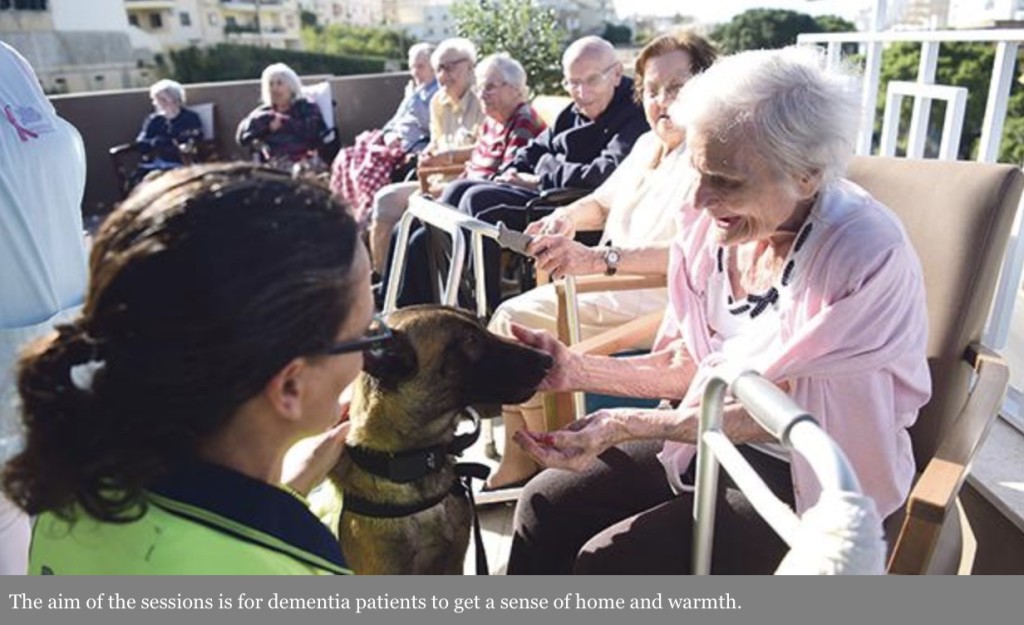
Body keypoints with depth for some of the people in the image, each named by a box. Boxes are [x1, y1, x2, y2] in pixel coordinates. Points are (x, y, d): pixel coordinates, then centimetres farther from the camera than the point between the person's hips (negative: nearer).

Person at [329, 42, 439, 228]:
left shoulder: (439, 94, -3)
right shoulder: (416, 92, 24)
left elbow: (428, 124, -17)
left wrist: (415, 97, -12)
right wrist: (389, 135, 4)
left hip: (414, 150, -9)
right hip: (396, 143, 9)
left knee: (372, 164, -29)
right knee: (347, 158, -6)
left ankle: (366, 217, -16)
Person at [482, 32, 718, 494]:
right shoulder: (647, 144, 14)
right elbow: (603, 203, 26)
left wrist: (598, 258, -37)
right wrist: (566, 218, 3)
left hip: (653, 301, -9)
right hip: (611, 287, 9)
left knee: (520, 323, -16)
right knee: (508, 317, -4)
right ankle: (516, 462, 5)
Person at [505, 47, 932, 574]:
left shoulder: (867, 257, -25)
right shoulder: (718, 226, -8)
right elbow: (688, 366, 2)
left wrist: (623, 425, -27)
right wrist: (577, 370, -11)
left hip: (810, 477, -5)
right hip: (713, 434, 6)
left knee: (606, 564, -17)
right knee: (545, 505, -2)